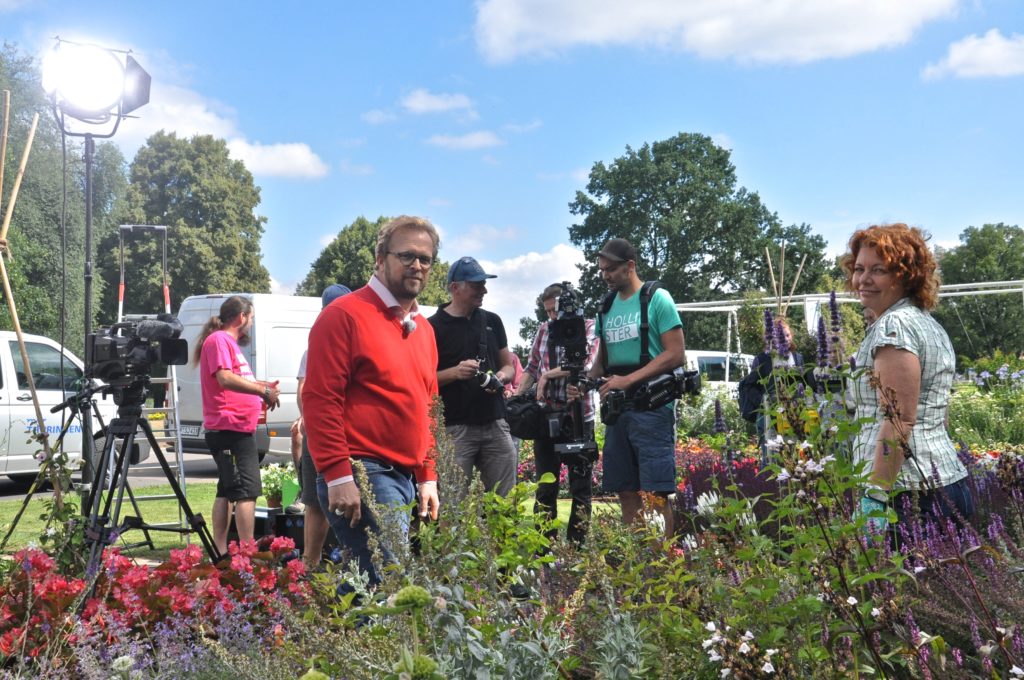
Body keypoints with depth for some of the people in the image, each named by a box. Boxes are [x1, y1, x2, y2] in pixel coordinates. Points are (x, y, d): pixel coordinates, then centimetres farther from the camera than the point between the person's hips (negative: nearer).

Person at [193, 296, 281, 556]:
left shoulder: (229, 342, 22)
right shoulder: (219, 340, -10)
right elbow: (225, 378, -23)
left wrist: (262, 387, 17)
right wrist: (263, 391, -20)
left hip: (237, 428, 11)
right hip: (231, 428, -11)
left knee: (227, 490, 12)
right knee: (247, 490, -13)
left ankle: (220, 553, 17)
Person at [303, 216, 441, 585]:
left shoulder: (423, 329, 18)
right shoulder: (345, 315, -7)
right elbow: (319, 399, -13)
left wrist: (428, 477, 17)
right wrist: (338, 476, -17)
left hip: (406, 480, 8)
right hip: (361, 476, -8)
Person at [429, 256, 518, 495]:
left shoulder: (491, 321, 15)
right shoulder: (434, 327, -1)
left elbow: (509, 366, 21)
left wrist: (501, 377, -2)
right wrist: (454, 372, -18)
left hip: (495, 424, 5)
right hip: (455, 428, -4)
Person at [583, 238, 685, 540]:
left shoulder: (656, 299, -4)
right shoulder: (608, 306, 15)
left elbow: (676, 354, -11)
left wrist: (628, 380, -17)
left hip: (651, 407, -7)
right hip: (617, 410, 7)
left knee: (654, 495, -7)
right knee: (626, 493, 9)